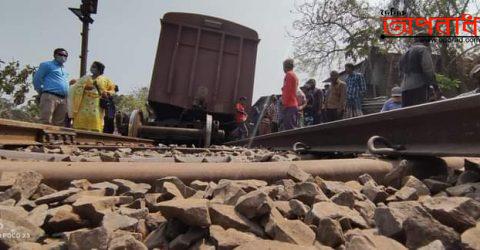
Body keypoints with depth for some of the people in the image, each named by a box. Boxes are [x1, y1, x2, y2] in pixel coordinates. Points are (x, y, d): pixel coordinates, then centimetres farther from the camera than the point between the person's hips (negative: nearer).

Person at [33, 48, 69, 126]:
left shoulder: (64, 69, 26)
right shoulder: (47, 65, 7)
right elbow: (36, 79, 5)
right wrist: (42, 93, 6)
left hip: (63, 99, 6)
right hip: (50, 96, -6)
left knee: (60, 124, 3)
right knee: (46, 122, -12)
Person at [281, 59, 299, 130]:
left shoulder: (289, 74, -4)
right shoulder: (295, 76, 22)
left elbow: (287, 89, -13)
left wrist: (284, 102, -14)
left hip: (289, 105, -9)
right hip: (294, 105, 9)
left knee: (289, 127, -14)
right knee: (292, 127, 7)